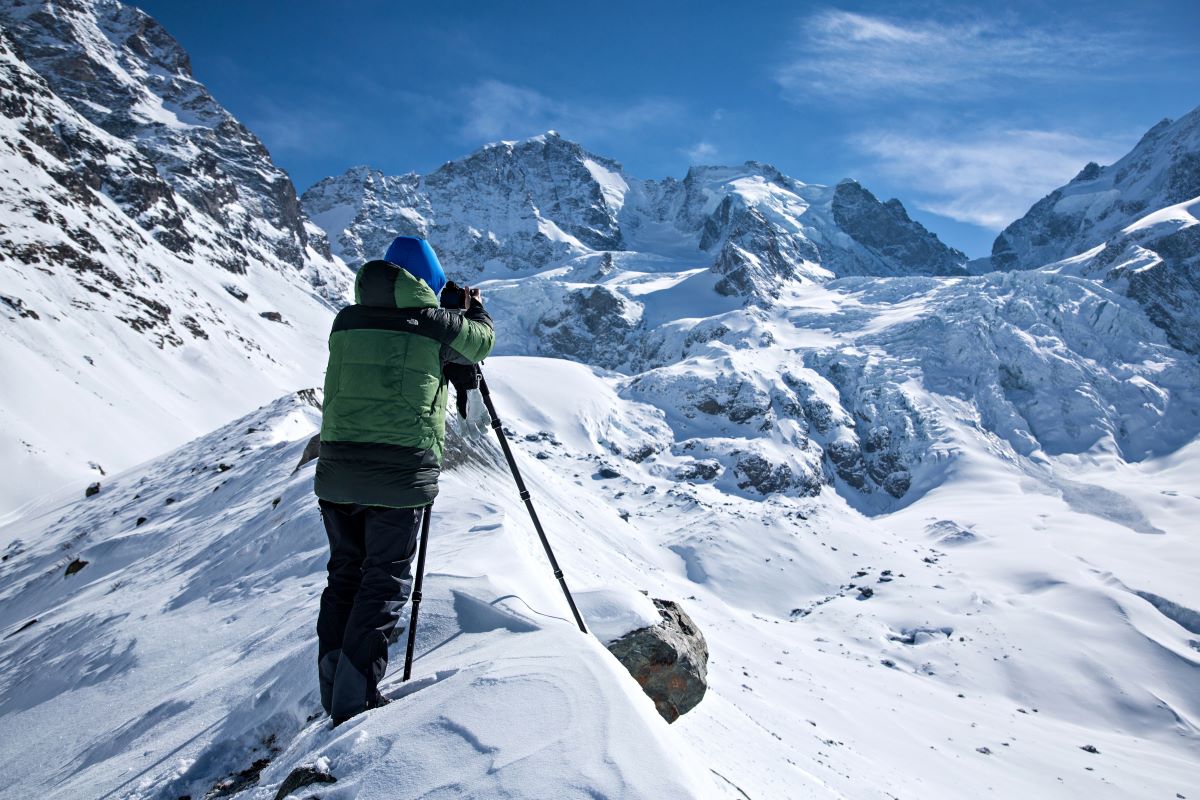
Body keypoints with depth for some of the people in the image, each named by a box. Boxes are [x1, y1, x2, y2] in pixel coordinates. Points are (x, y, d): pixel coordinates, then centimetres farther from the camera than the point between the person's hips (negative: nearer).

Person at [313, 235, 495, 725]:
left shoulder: (346, 321, 9)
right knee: (385, 580, 5)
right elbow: (482, 340, 15)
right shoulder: (434, 323, -3)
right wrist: (474, 308, 37)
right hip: (401, 471, -5)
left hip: (337, 467, 5)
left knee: (345, 573, 16)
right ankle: (355, 703, 4)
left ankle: (335, 698, 20)